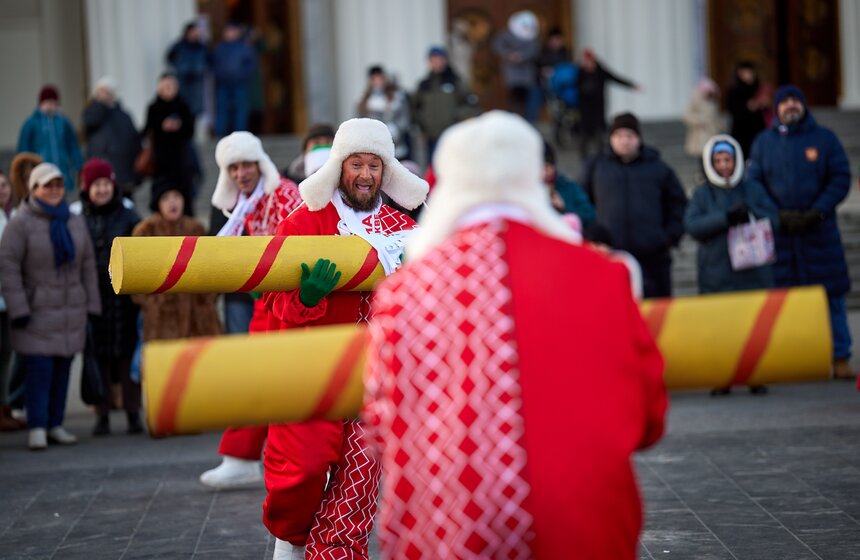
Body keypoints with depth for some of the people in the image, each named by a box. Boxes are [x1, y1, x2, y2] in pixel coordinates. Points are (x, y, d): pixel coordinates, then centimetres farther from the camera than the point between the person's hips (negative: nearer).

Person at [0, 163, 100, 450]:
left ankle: (55, 425, 15)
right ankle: (37, 428, -6)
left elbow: (87, 265, 14)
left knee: (62, 369, 6)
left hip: (72, 313, 5)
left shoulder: (75, 222, 10)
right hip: (37, 311, -5)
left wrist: (92, 306, 9)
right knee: (39, 368, -10)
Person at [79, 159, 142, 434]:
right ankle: (102, 416, 9)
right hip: (92, 297, 0)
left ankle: (133, 414, 8)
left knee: (128, 353, 0)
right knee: (98, 356, 2)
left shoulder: (128, 217, 6)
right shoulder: (78, 220, 5)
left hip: (123, 296, 0)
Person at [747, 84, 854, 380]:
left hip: (820, 231, -1)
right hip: (779, 233, 1)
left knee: (832, 295, -1)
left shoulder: (824, 138, 4)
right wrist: (778, 215, -9)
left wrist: (817, 212, -11)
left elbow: (841, 179, 1)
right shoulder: (763, 142, 9)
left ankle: (840, 358, 4)